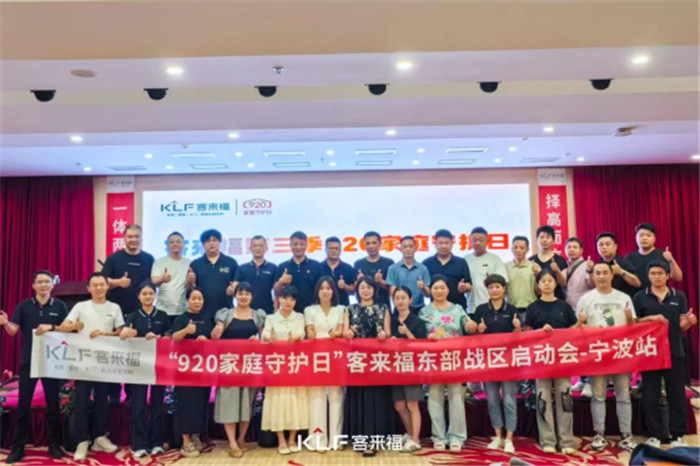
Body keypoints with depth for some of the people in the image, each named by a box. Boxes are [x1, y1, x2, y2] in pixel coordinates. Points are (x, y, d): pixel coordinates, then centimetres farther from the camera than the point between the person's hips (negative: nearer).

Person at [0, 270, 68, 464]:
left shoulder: (60, 306, 3)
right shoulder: (24, 306, 3)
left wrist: (51, 327, -18)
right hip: (28, 360, 0)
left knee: (53, 403, 5)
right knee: (24, 404, 2)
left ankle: (54, 444, 15)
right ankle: (18, 447, 11)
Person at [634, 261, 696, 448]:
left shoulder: (679, 297, 5)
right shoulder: (640, 297, 1)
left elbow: (681, 326, 4)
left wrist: (689, 321, -18)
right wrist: (650, 318, -16)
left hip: (674, 351, 1)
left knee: (677, 394, 5)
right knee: (651, 396, 4)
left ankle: (678, 435, 17)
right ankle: (655, 435, 15)